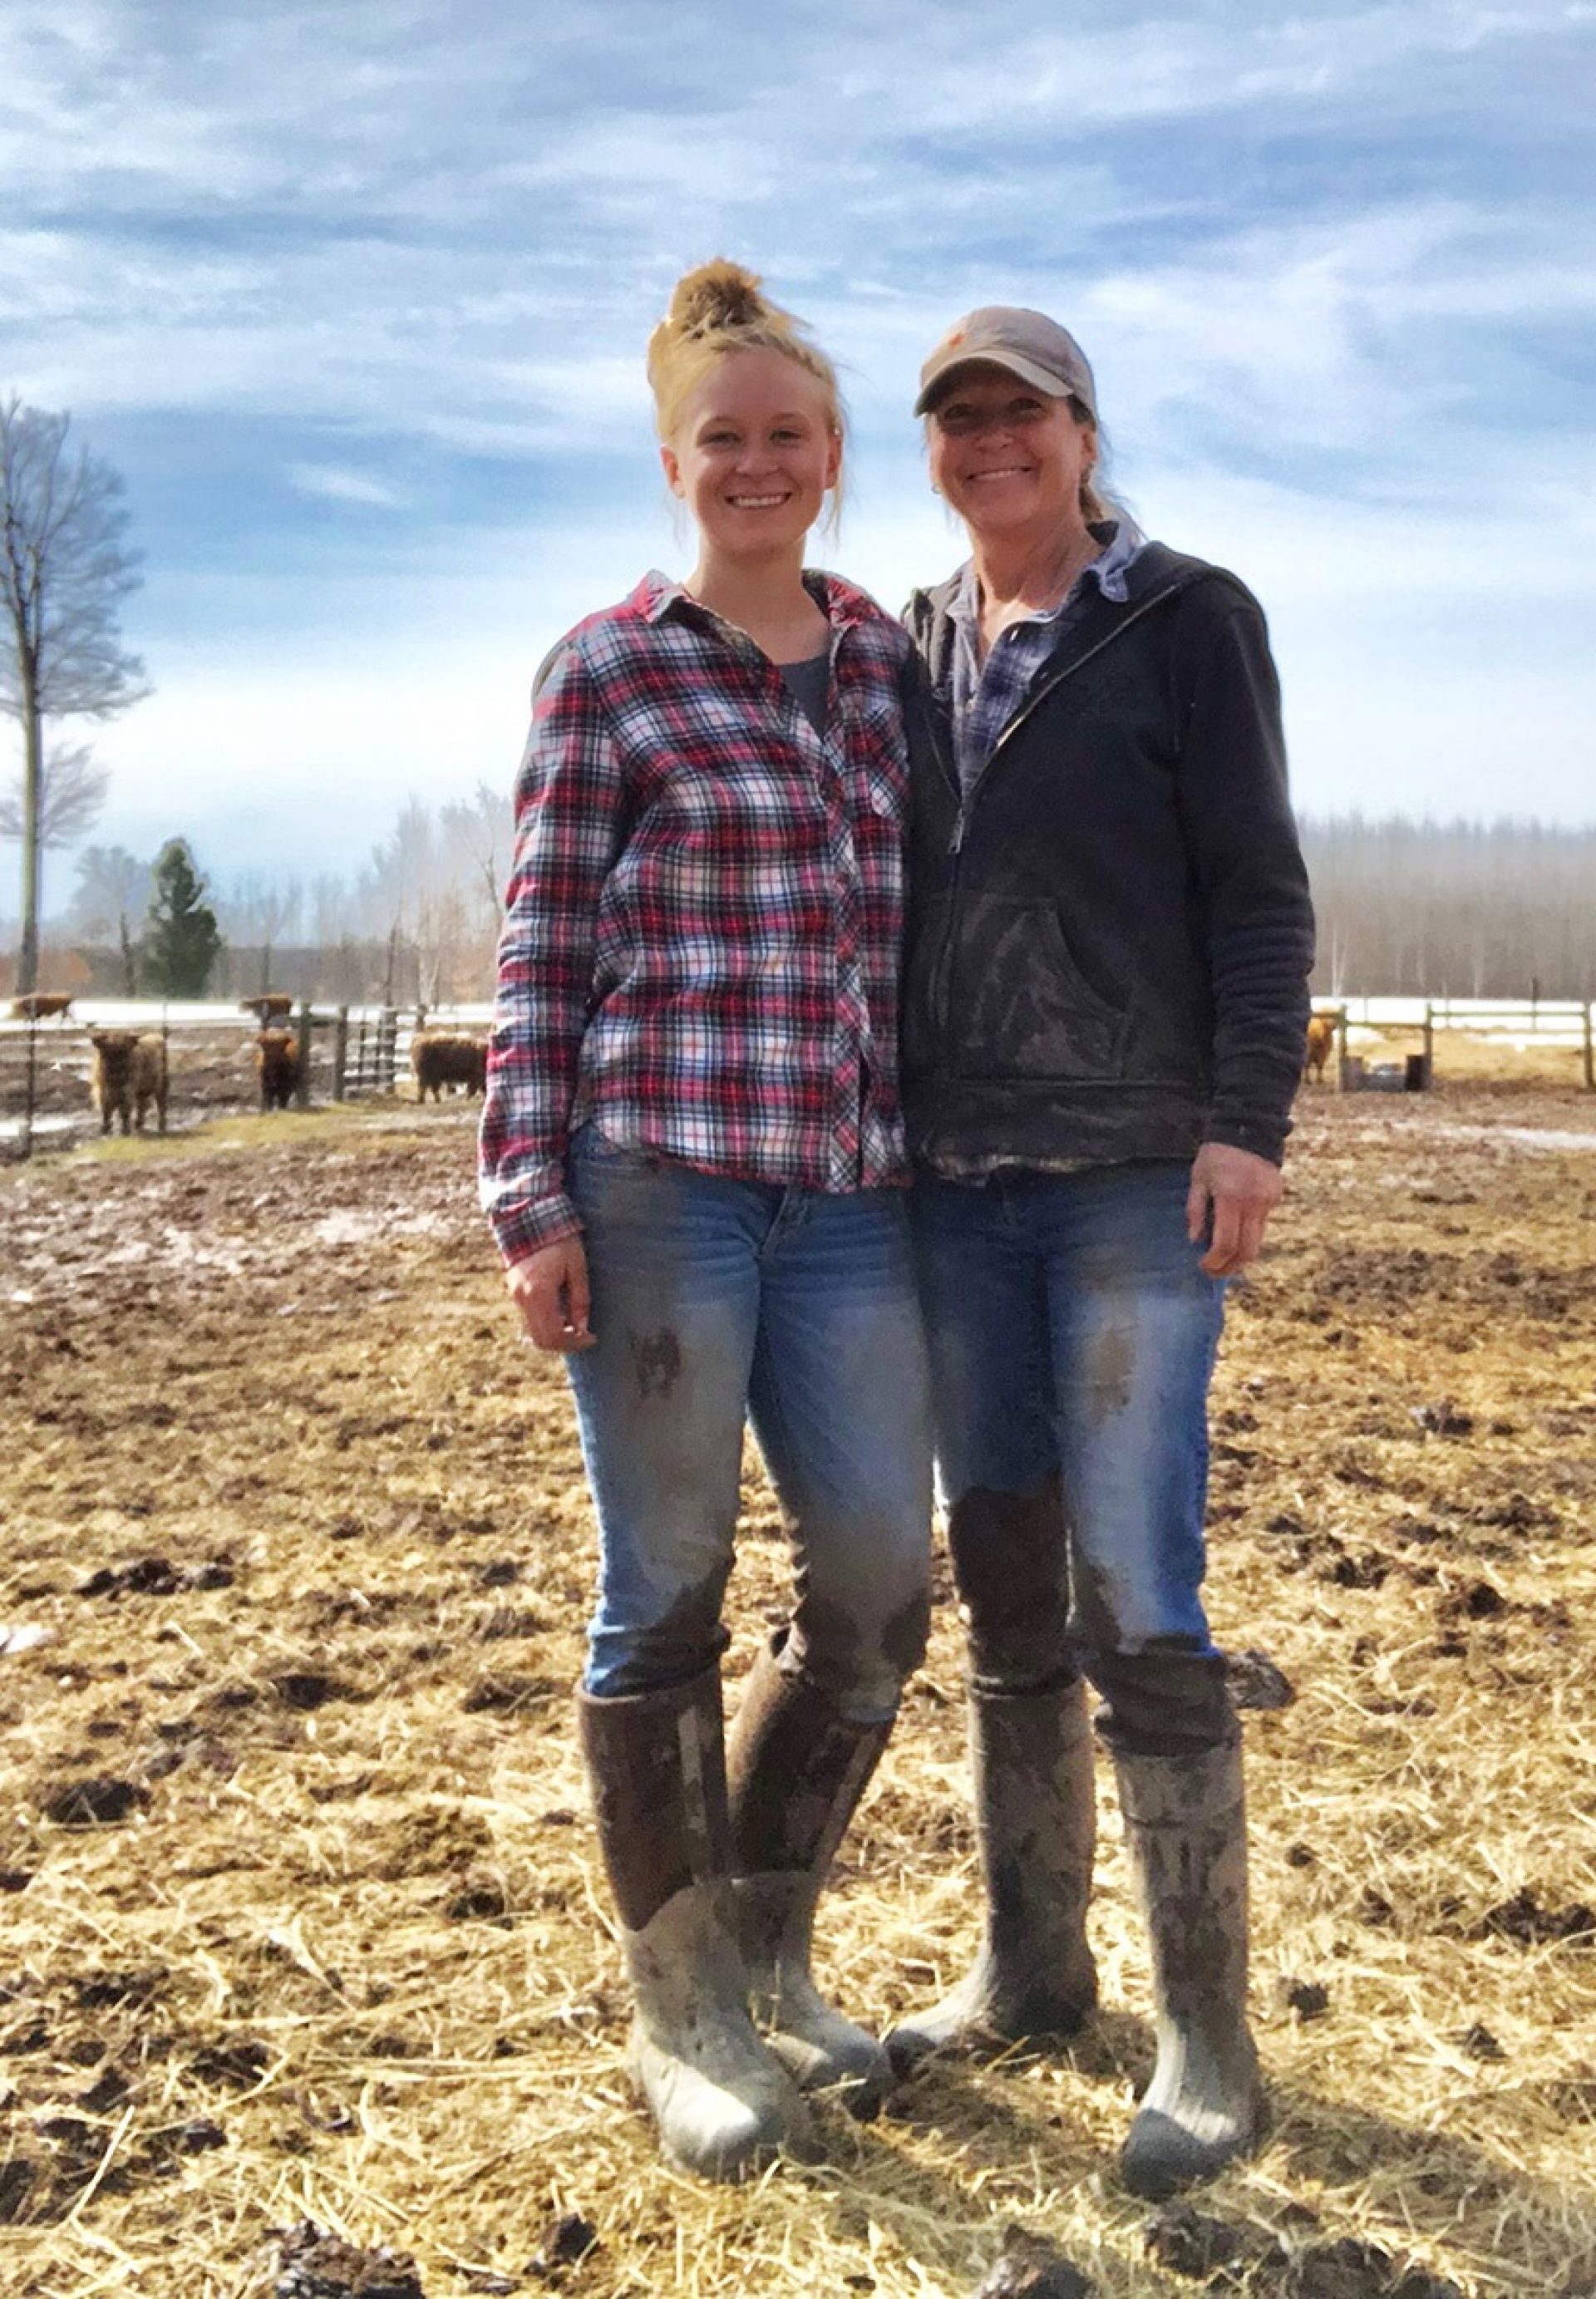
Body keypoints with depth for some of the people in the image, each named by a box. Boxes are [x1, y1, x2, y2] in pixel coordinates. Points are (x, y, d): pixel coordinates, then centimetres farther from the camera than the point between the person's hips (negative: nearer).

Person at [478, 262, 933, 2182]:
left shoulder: (889, 657, 14)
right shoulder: (608, 670, 0)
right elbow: (538, 948, -2)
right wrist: (527, 1199, -8)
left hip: (850, 1190, 5)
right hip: (654, 1177, -5)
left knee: (876, 1586, 6)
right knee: (667, 1591, 4)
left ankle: (766, 1948, 30)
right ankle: (678, 2012, 21)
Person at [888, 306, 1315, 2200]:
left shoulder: (1187, 620, 0)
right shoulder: (911, 649, 14)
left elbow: (1258, 888, -5)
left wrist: (1249, 1120, -15)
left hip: (1135, 1176, -5)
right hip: (953, 1179, 5)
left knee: (1135, 1604, -8)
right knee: (1005, 1592, 11)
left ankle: (1208, 2040, 5)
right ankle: (1028, 1964, 25)